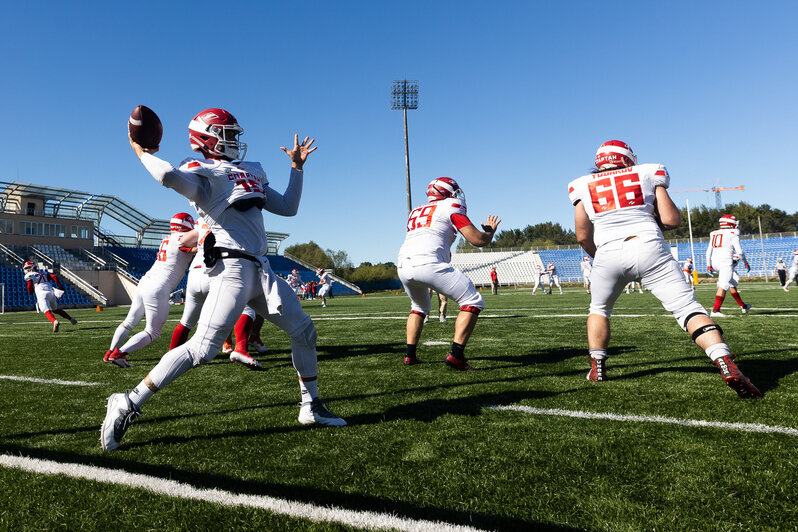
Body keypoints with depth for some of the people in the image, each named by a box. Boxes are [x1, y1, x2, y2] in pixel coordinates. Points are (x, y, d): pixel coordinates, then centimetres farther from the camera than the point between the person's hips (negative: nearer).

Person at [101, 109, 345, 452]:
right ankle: (127, 405, -3)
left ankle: (311, 407, 24)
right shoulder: (204, 174, -3)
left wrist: (297, 167, 22)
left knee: (303, 329, 11)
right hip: (231, 267, -8)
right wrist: (141, 152, -6)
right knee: (202, 349, -16)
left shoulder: (252, 172, 21)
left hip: (261, 270, 8)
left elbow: (288, 207, 23)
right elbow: (168, 175, -25)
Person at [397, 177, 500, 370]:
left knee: (419, 307, 33)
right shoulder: (451, 207, 10)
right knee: (473, 302, 3)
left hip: (403, 266, 7)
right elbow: (478, 240, 4)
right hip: (428, 264, -7)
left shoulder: (416, 211, 28)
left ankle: (410, 355, 29)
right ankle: (456, 355, -7)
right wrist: (491, 230, 26)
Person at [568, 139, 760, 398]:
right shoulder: (647, 174, 15)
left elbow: (583, 236, 10)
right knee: (687, 307, 0)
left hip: (609, 253, 1)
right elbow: (671, 220, 8)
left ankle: (597, 368, 22)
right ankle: (726, 364, -16)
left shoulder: (583, 186, 14)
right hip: (648, 248, 0)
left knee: (599, 310, 24)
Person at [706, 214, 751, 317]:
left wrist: (709, 265, 19)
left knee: (732, 285, 20)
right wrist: (745, 263, 7)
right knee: (723, 286, -11)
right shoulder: (732, 234, -3)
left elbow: (708, 251, 15)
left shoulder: (714, 234, 15)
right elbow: (739, 251, -6)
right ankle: (715, 310, -18)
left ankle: (743, 306, 32)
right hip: (726, 262, -7)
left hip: (715, 262, 7)